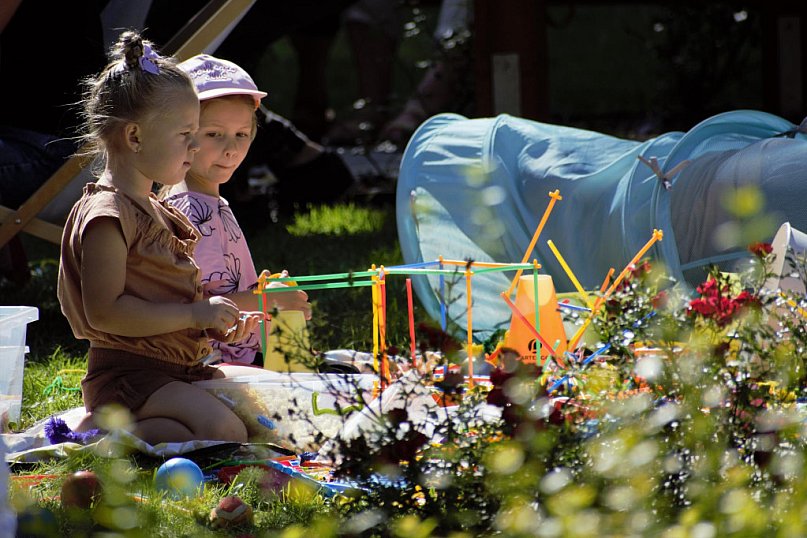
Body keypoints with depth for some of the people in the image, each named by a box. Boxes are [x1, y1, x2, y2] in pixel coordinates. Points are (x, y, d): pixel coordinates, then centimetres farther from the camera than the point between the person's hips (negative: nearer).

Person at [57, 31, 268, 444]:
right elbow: (104, 312, -22)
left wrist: (217, 324, 8)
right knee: (224, 432, -28)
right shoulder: (107, 214, -14)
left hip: (181, 370, 10)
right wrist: (195, 315, -18)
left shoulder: (154, 211, 19)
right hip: (126, 375, -10)